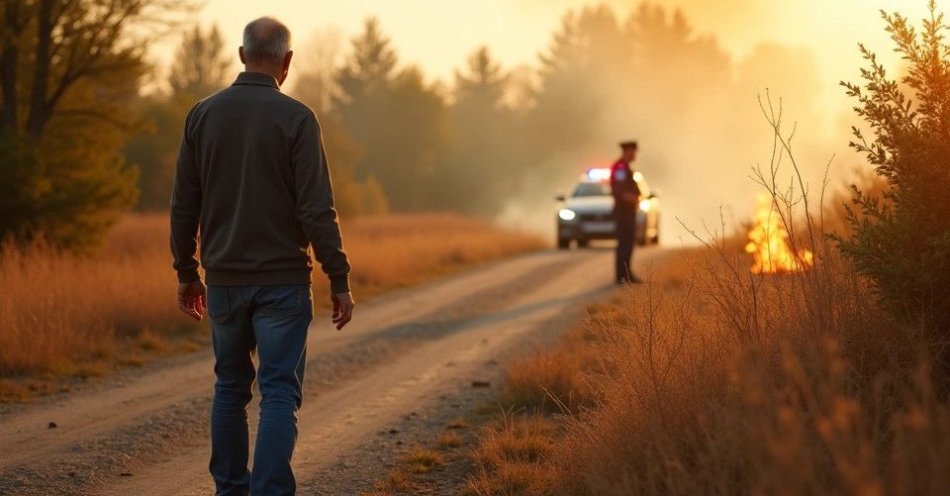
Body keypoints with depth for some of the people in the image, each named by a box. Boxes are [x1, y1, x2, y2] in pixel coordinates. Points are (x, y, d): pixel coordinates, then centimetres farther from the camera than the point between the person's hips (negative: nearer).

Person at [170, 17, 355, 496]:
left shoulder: (203, 114, 2)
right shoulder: (296, 118, -9)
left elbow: (184, 205, 5)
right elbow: (317, 209, -13)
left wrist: (186, 273, 15)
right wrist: (339, 280, -6)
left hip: (224, 280, 4)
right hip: (282, 280, -4)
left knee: (230, 387, 17)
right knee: (280, 393, -2)